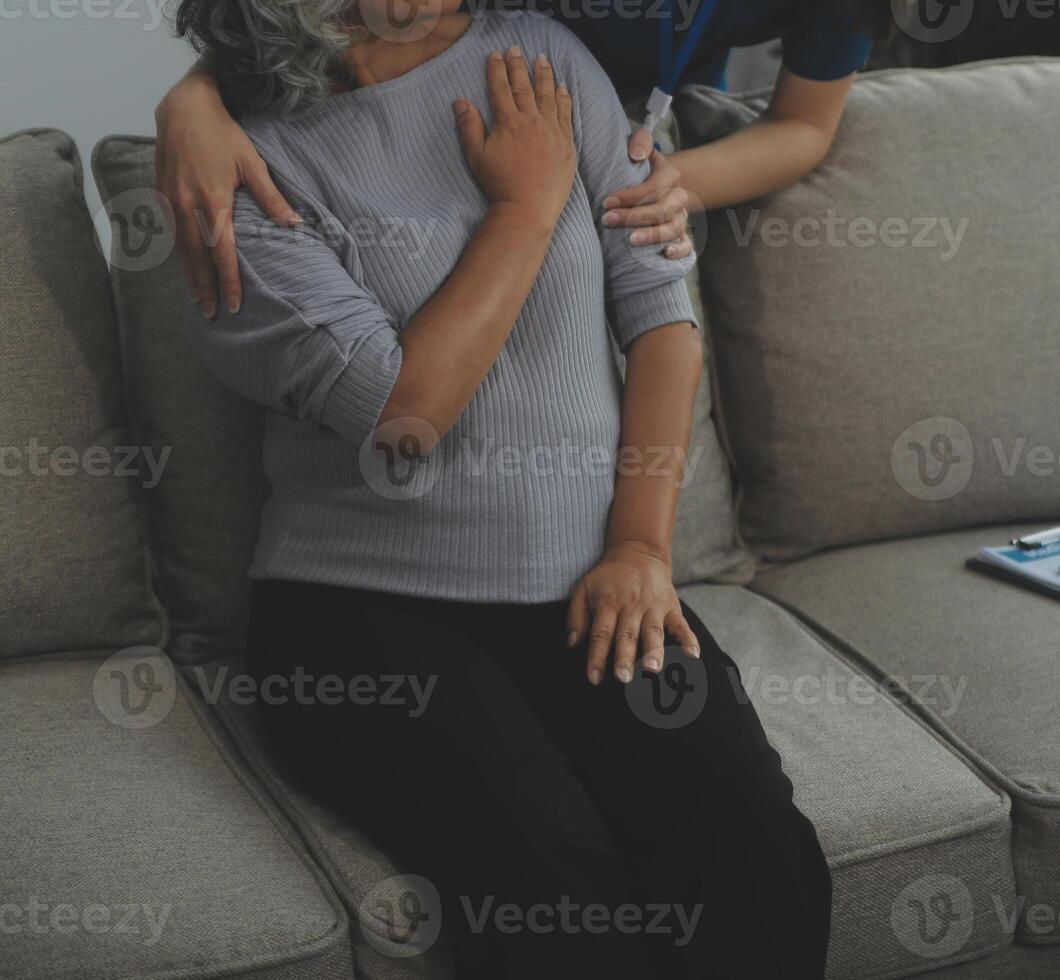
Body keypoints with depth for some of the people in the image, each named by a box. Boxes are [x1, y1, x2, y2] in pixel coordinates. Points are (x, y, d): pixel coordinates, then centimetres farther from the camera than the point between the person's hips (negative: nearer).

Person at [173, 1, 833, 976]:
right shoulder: (251, 171, -3)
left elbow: (661, 306, 8)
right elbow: (400, 413, -13)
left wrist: (642, 545, -3)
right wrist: (532, 200, -4)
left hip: (587, 592, 4)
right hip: (363, 606, -3)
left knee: (763, 859, -20)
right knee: (556, 881, -29)